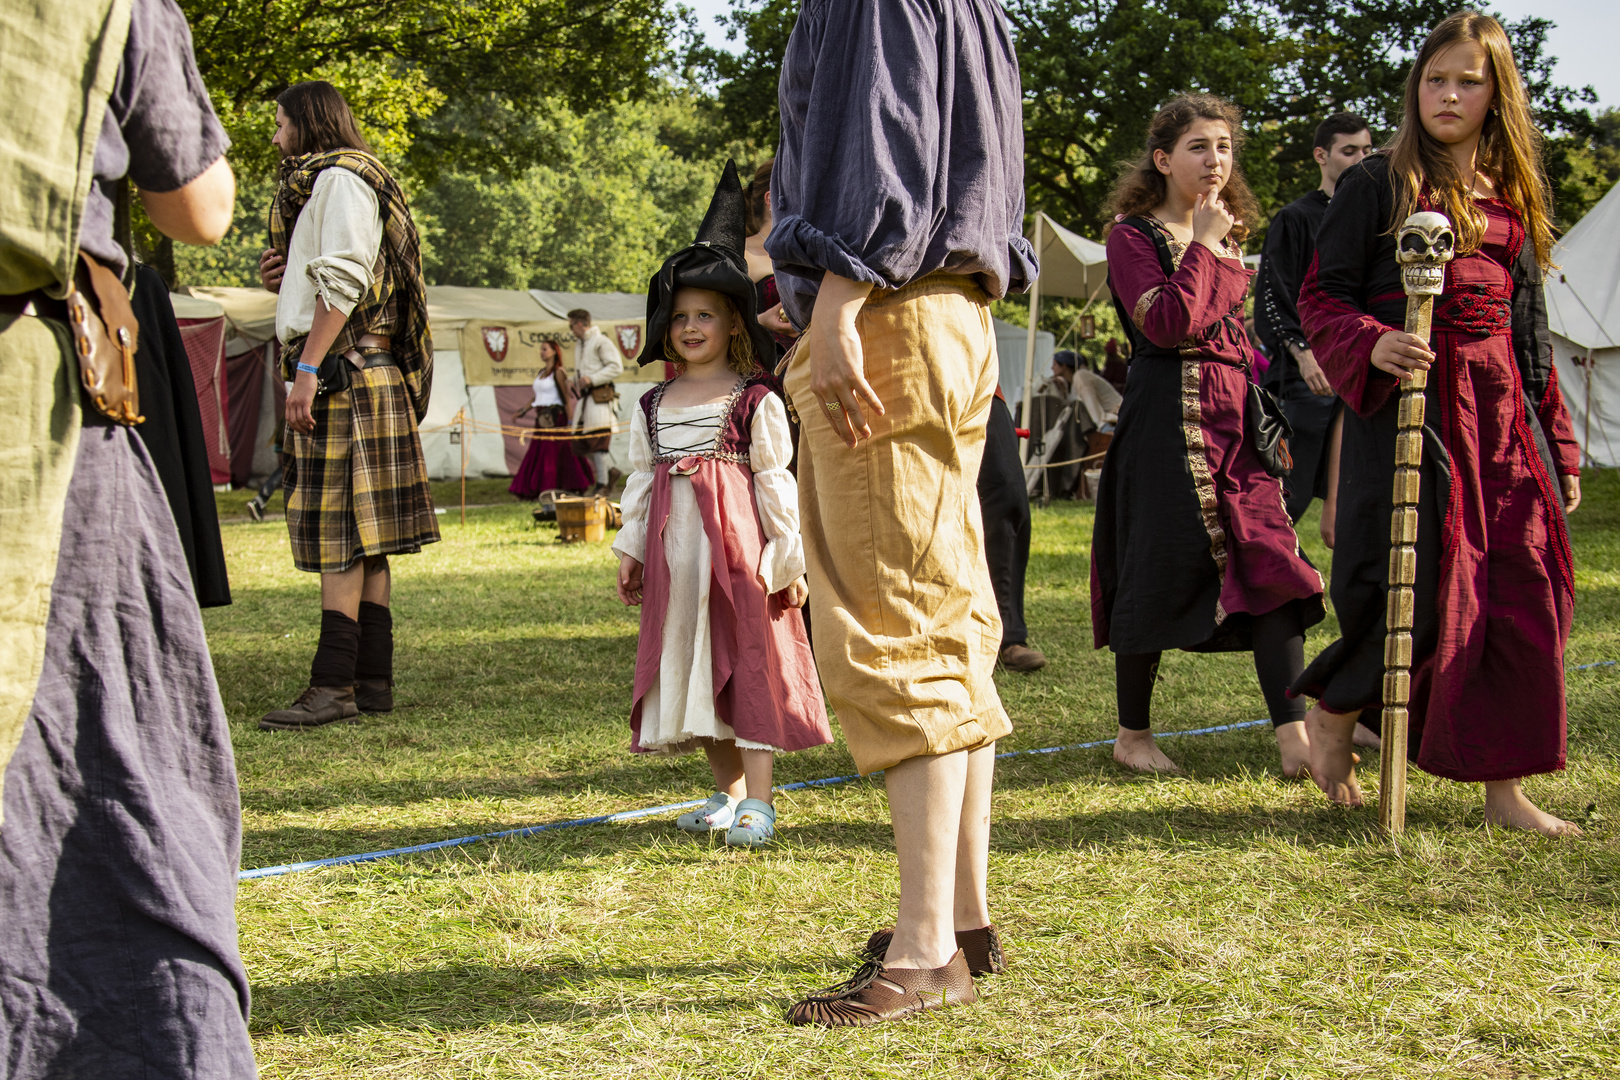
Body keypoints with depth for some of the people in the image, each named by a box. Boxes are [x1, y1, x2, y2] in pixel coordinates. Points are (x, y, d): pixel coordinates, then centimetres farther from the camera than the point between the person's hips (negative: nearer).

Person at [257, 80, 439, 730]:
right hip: (354, 376, 10)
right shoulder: (319, 183, 25)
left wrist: (307, 370, -22)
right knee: (360, 541, 8)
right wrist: (281, 280, 12)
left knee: (340, 535, -13)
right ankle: (373, 679, 10)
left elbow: (342, 281, -18)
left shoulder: (338, 179, -7)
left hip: (344, 372, -10)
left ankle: (333, 686, -15)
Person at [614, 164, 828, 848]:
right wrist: (630, 553, 9)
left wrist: (788, 559, -7)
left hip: (739, 548, -5)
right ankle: (728, 791, 19)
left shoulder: (755, 402, -2)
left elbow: (776, 482, -4)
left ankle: (757, 801, -3)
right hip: (677, 555, 5)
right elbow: (640, 482, 14)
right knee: (694, 665, 8)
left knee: (749, 663, -5)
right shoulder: (653, 406, 12)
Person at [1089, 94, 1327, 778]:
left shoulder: (1228, 237, 19)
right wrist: (1203, 246, -10)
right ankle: (1133, 734, 14)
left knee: (1270, 564, -6)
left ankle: (1294, 739, -11)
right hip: (1167, 420, -6)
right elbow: (1168, 324, -18)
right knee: (1161, 572, -1)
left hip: (1236, 415, 6)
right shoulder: (1133, 235, -3)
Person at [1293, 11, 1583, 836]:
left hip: (1502, 412, 5)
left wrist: (1559, 447, 15)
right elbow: (1321, 297, -2)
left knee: (1522, 595, 0)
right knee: (1418, 591, -9)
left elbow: (1531, 331, 19)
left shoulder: (1514, 198, 16)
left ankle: (1505, 786, 7)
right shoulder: (1376, 186, 1)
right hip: (1407, 405, -5)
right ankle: (1331, 715, 19)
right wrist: (1372, 344, -23)